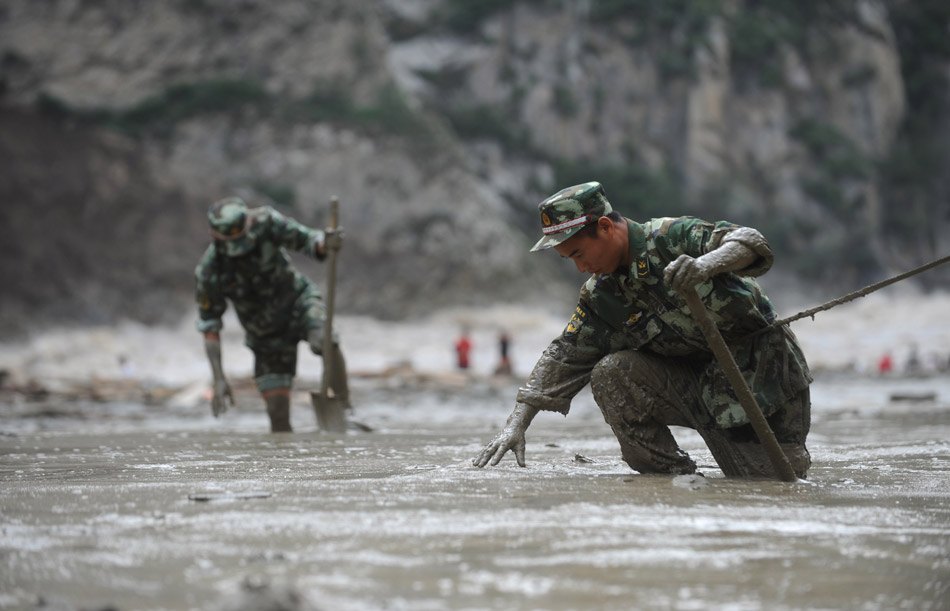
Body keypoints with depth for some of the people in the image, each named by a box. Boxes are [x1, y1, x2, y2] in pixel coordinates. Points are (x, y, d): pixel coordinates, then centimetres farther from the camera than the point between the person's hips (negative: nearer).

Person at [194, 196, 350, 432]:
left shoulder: (264, 222, -23)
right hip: (266, 332, 1)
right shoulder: (208, 273, -21)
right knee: (278, 409, -5)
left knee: (326, 341, -36)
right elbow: (209, 327, -13)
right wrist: (219, 379, -19)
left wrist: (326, 243, -47)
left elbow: (306, 239, -21)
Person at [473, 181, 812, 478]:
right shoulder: (601, 296, 1)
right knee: (611, 374, -16)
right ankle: (671, 473, -7)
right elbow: (563, 358, 4)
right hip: (697, 381, 5)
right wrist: (516, 425, -4)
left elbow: (751, 242, -30)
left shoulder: (671, 237, -18)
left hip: (759, 368, -5)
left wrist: (707, 263, -53)